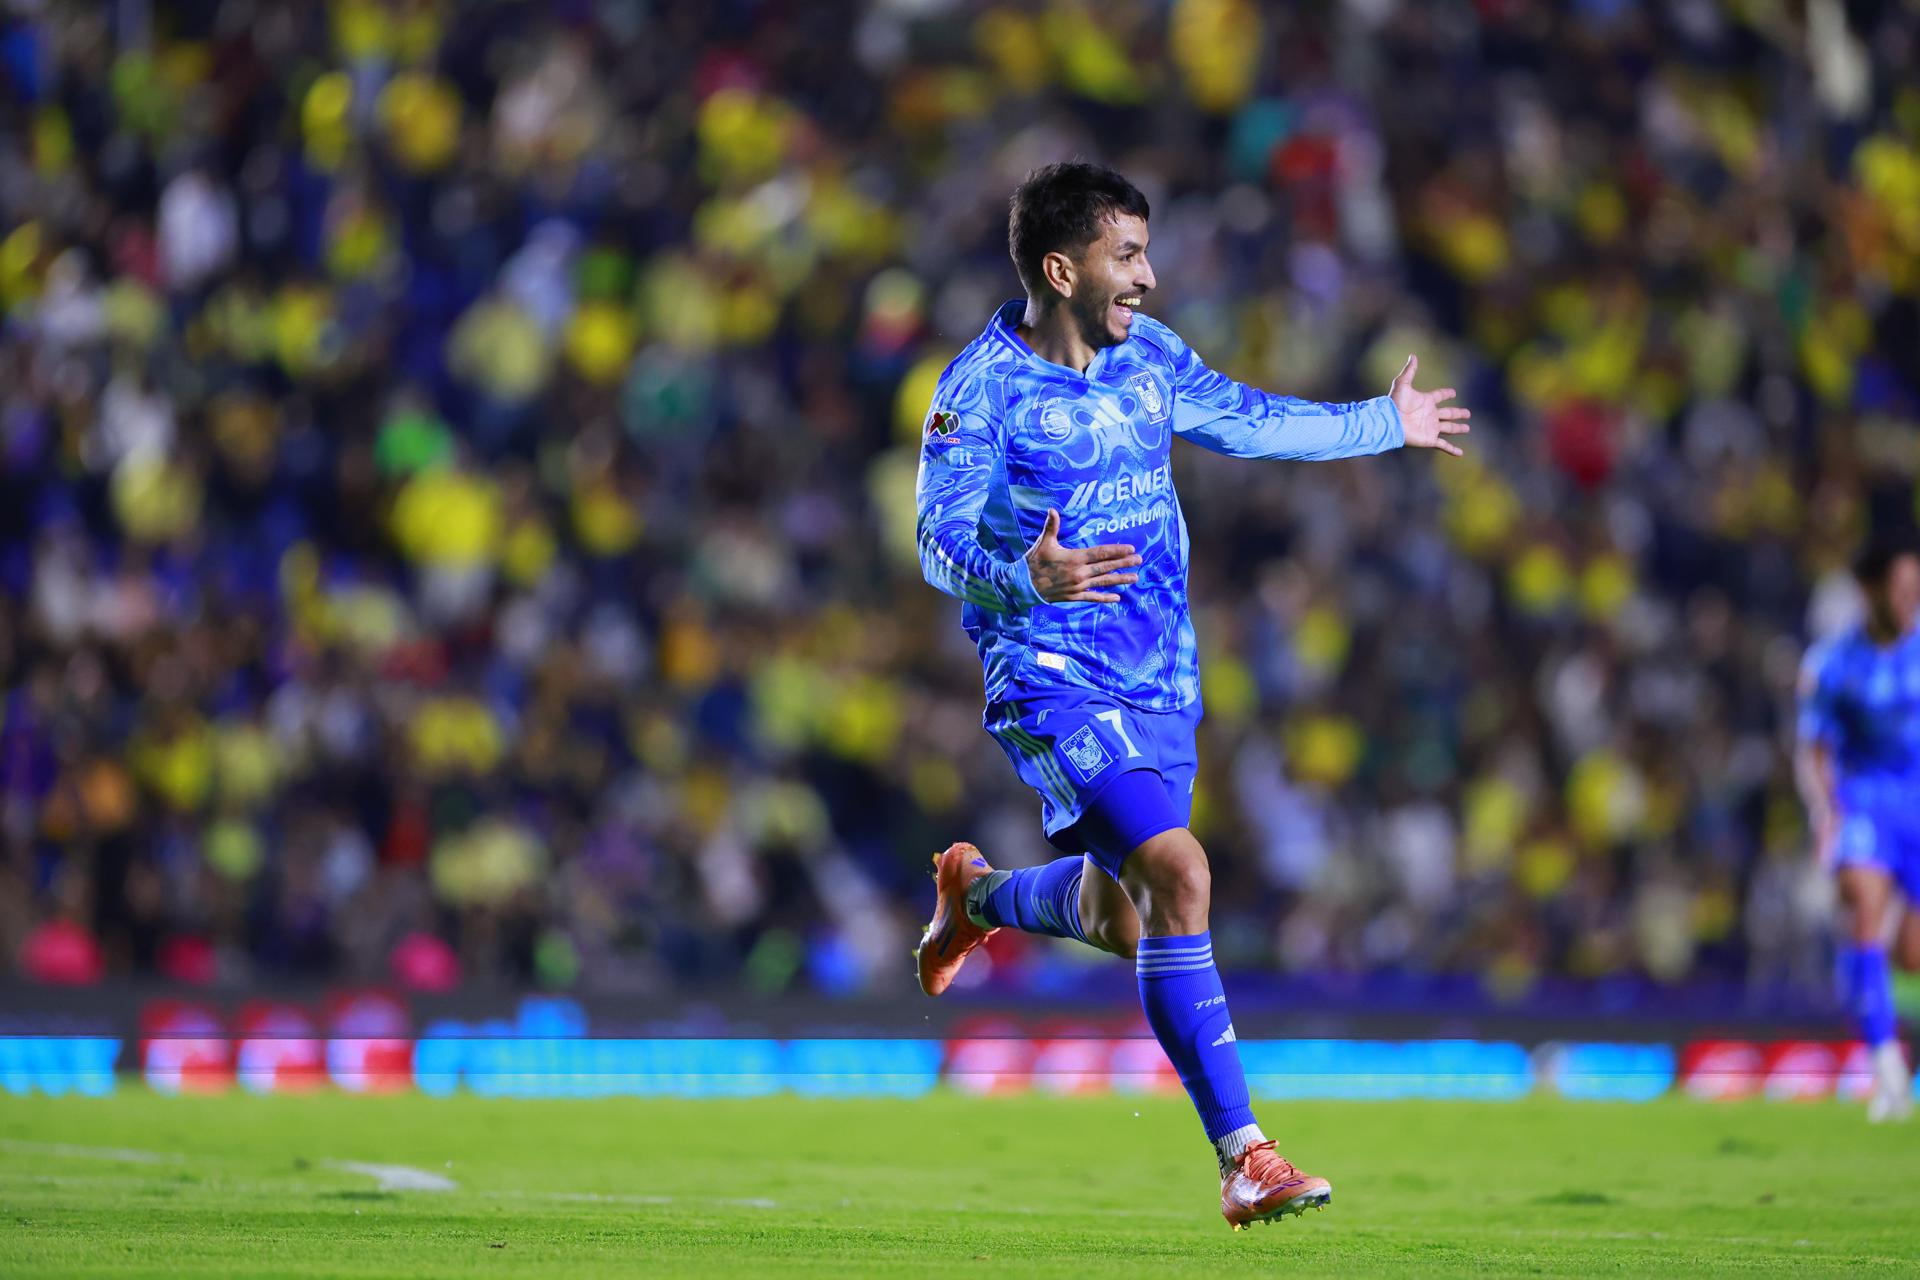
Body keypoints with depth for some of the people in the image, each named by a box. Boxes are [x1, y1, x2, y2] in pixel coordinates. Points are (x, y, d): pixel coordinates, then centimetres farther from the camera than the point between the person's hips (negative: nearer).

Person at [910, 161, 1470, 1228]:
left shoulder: (1147, 353, 7)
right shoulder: (983, 388, -14)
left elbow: (1243, 420, 23)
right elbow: (939, 541, -18)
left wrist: (1384, 424, 33)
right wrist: (1026, 578, -38)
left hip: (1161, 681, 7)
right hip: (1055, 686, -7)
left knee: (1119, 924, 14)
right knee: (1177, 875, -23)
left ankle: (974, 893, 48)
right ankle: (1243, 1159, -20)